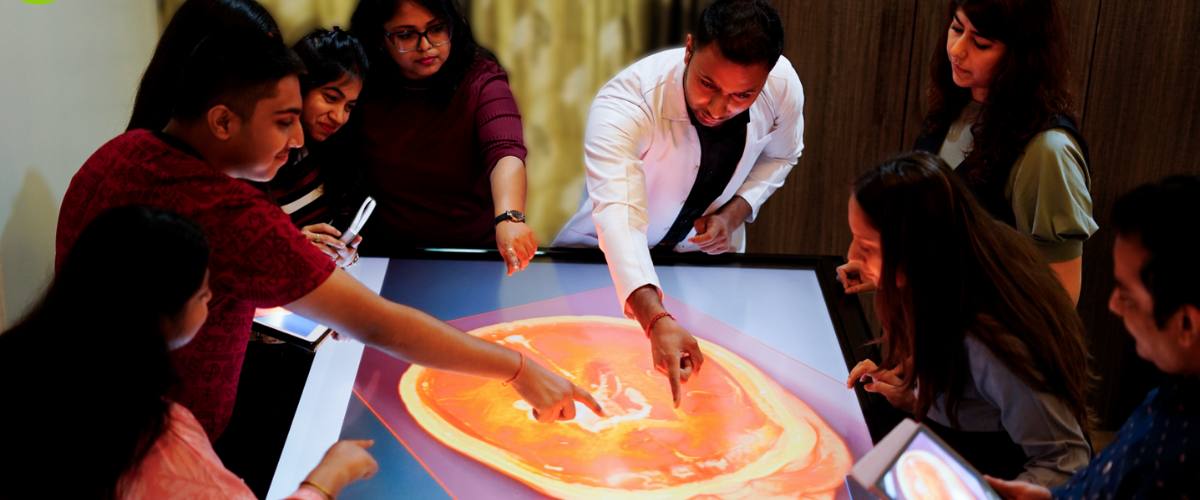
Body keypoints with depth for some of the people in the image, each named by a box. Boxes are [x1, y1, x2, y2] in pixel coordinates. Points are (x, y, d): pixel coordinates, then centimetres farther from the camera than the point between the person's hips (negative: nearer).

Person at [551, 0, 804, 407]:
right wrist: (657, 321, -65)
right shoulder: (623, 105, -39)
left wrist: (734, 213, -19)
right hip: (605, 254, -2)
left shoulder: (783, 86, -24)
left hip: (706, 249, 2)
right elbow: (618, 214, -51)